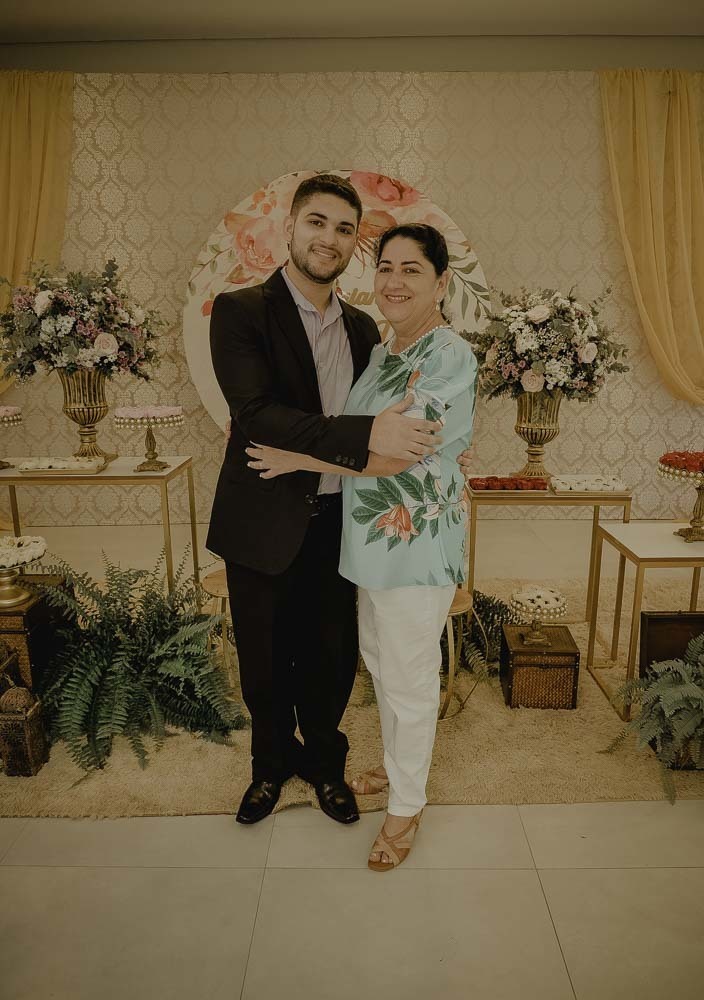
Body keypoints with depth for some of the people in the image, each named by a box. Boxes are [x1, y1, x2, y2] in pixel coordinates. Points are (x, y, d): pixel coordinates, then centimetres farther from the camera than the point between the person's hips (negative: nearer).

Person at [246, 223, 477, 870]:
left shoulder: (449, 355, -18)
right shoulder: (383, 351, 10)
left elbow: (391, 456, -24)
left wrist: (298, 458, -16)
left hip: (418, 542, -9)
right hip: (376, 539, 9)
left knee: (410, 677, 6)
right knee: (380, 660, 22)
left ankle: (407, 806, 28)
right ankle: (396, 767, 45)